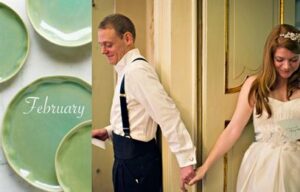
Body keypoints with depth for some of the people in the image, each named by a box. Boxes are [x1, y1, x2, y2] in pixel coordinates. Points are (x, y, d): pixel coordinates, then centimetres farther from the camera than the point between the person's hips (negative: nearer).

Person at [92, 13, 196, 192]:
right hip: (130, 157, 9)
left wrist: (186, 161, -27)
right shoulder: (128, 69, 10)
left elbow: (168, 115, -26)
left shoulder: (136, 70, -20)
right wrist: (109, 131, 9)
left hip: (137, 159, -9)